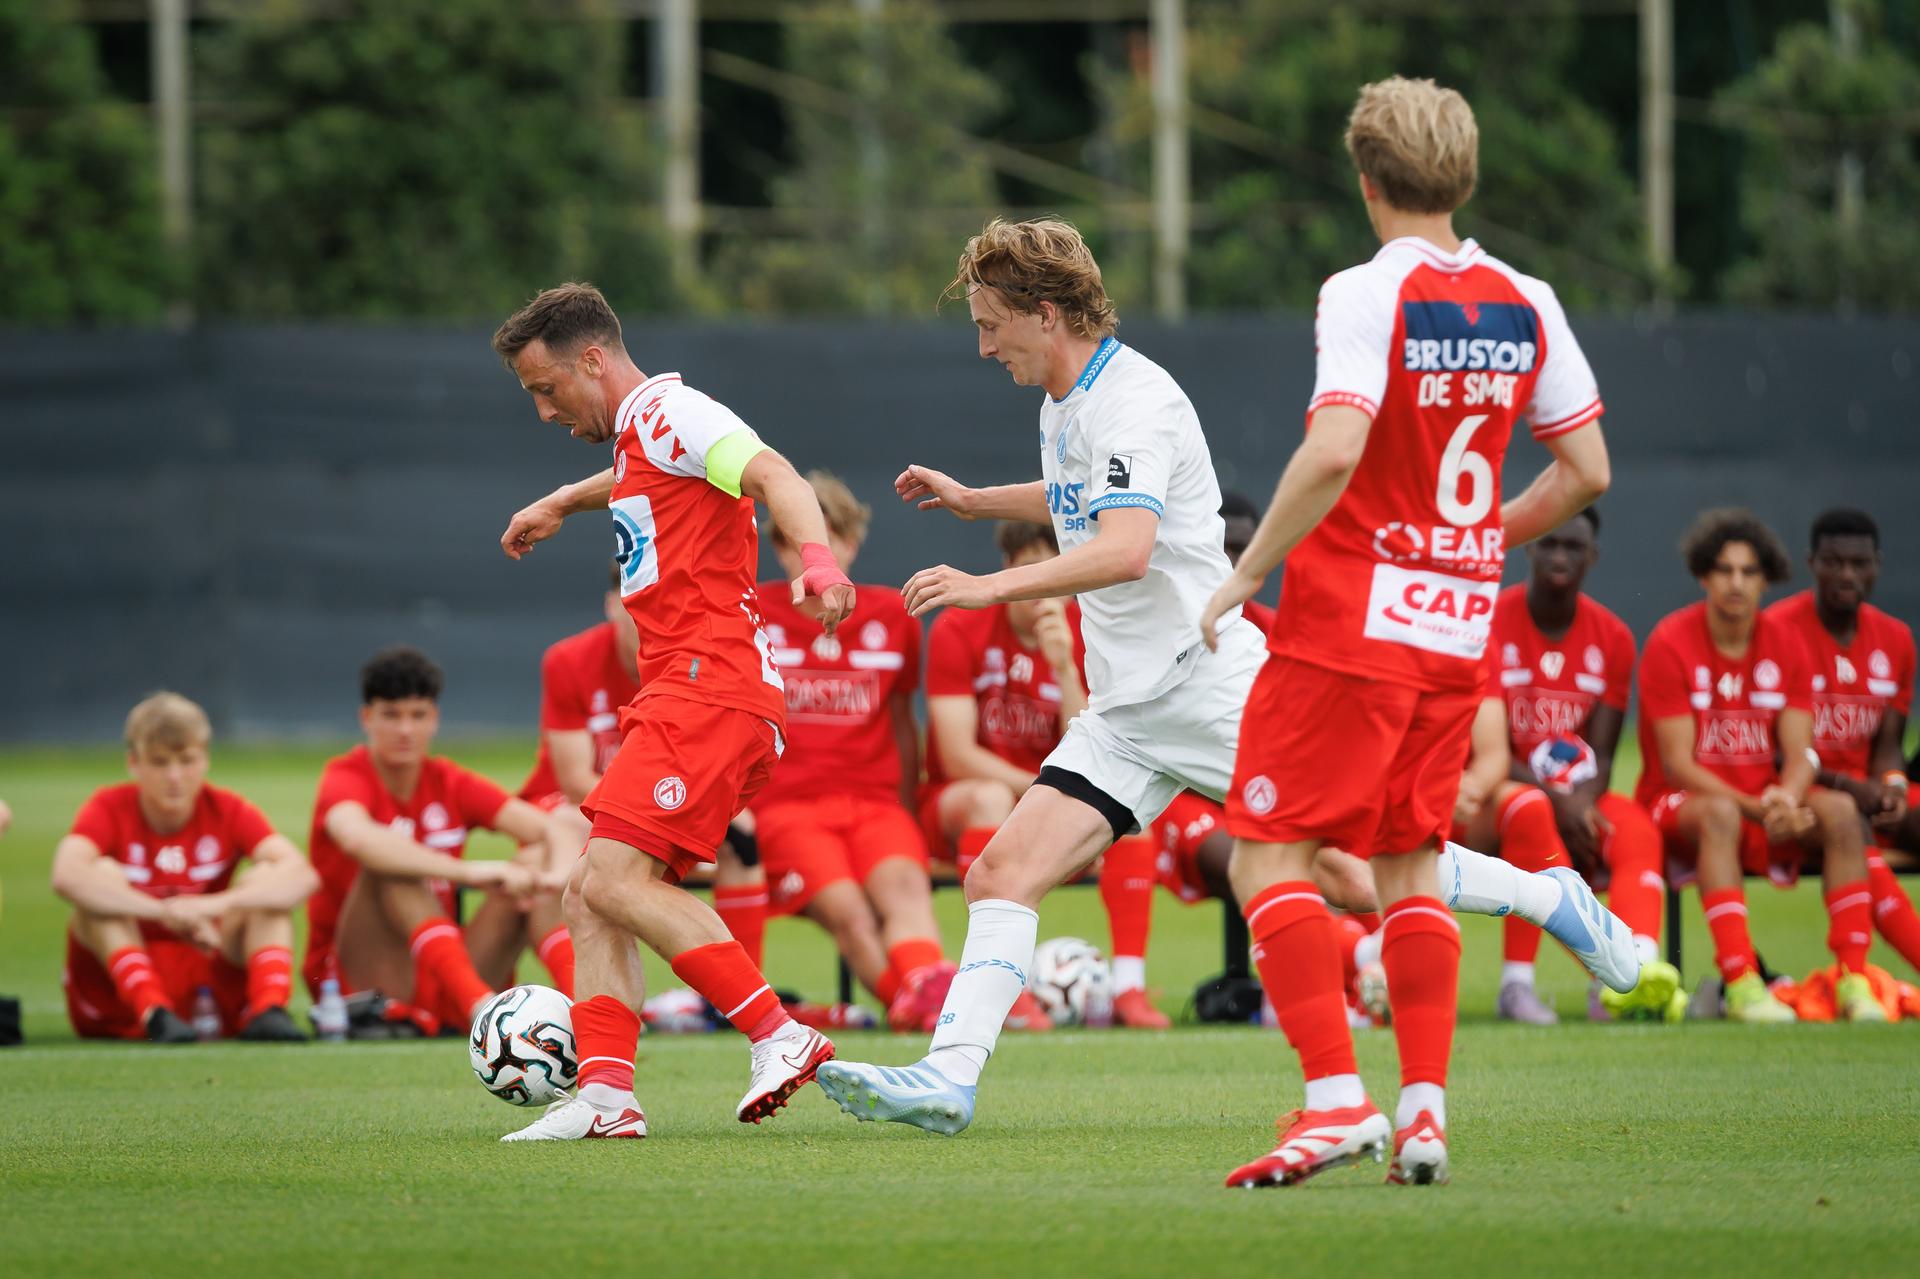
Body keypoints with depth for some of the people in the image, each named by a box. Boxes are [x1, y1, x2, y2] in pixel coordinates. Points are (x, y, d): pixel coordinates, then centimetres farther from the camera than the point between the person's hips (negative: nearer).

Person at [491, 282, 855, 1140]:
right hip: (678, 698, 10)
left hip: (709, 685, -10)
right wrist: (561, 503, 67)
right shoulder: (636, 436, 24)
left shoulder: (670, 411, -6)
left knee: (615, 878, -21)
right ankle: (605, 1093, -3)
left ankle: (779, 1035, -22)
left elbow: (772, 474, -24)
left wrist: (816, 557, -43)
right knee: (589, 899, 3)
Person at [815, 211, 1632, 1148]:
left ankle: (1547, 899, 16)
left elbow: (1125, 548, -32)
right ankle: (946, 1079, -15)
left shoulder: (1133, 402, -16)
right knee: (1001, 875, -7)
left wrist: (990, 588, -35)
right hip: (1124, 710, 9)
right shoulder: (1065, 406, 14)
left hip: (1208, 682, -9)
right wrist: (974, 500, 34)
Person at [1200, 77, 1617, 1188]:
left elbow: (1333, 451, -25)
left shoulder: (1368, 294, -12)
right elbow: (1586, 470, 10)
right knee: (1410, 863, 15)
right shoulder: (1526, 304, 6)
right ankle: (1425, 1109, 6)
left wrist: (1246, 575, -15)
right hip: (1461, 632, 6)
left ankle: (1336, 1097, -13)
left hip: (1351, 616, -6)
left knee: (1269, 856, -2)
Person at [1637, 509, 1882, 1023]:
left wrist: (1786, 800, -25)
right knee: (1719, 814, -39)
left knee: (1839, 809, -24)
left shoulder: (1785, 645, 4)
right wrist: (1755, 809, -24)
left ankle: (1854, 979, -28)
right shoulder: (1671, 644, -9)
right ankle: (1741, 984, -45)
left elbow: (1799, 755, -1)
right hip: (1681, 804, -4)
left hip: (1764, 802, 4)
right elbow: (1677, 763, -13)